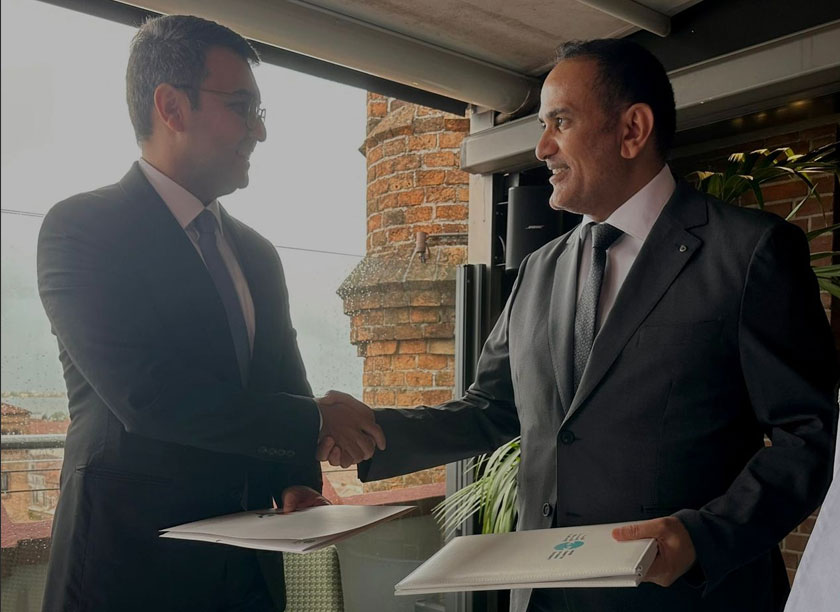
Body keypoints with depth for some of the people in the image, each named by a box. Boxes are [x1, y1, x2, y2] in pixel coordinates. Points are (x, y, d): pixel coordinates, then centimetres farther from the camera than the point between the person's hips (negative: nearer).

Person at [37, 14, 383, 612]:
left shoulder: (258, 254, 12)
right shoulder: (81, 227, -10)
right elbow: (146, 393, -21)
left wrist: (298, 483, -4)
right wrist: (316, 419, -15)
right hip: (130, 563, -6)